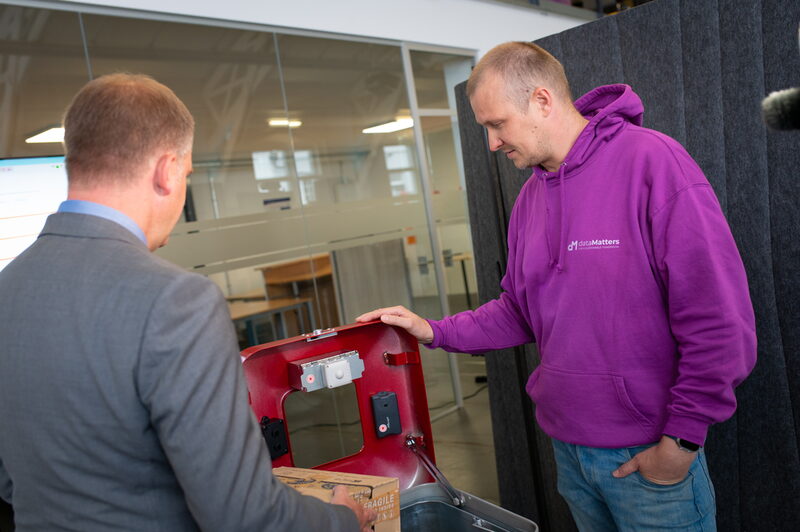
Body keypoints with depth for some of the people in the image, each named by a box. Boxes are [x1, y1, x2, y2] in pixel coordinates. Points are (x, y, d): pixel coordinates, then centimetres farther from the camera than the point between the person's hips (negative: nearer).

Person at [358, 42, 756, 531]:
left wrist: (683, 439, -16)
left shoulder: (651, 161, -17)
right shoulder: (531, 198, 6)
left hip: (650, 454, -6)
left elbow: (722, 317, -19)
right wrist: (435, 332, 0)